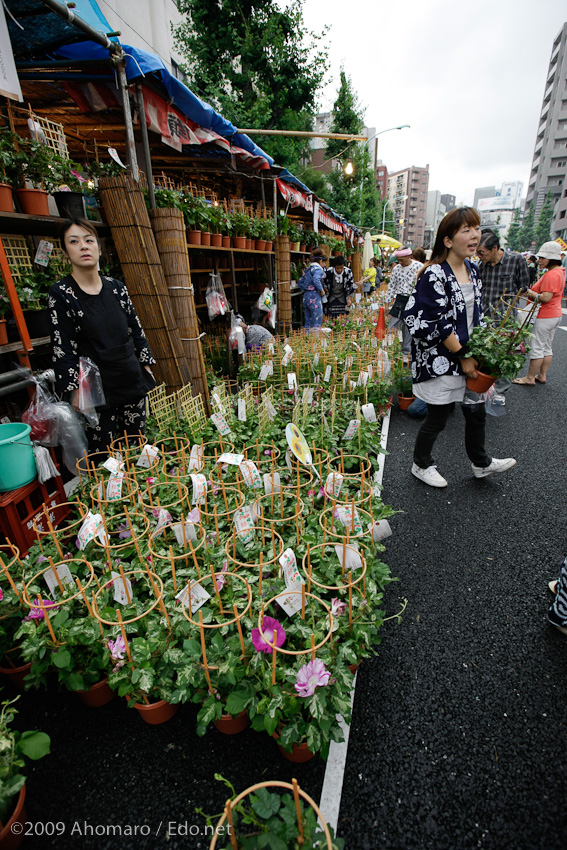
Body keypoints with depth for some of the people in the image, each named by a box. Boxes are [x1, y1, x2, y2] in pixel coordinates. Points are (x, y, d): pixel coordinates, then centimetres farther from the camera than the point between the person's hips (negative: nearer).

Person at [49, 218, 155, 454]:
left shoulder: (117, 288, 8)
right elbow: (63, 349, -6)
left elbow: (137, 331, 14)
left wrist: (146, 366, 10)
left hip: (132, 382, 4)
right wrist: (76, 390, -10)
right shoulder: (61, 293, -4)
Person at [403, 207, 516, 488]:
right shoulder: (434, 275, -18)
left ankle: (481, 463, 39)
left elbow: (475, 314, 18)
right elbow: (437, 326, -20)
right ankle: (421, 466, 28)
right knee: (438, 418, 5)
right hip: (440, 361, -8)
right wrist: (462, 357, -15)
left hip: (467, 356, 8)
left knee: (477, 412, 18)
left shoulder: (472, 270, 9)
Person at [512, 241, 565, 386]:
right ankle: (542, 375, 24)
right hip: (556, 314, 11)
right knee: (546, 347, 15)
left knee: (536, 348, -3)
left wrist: (531, 293, -13)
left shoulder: (551, 274, -20)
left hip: (545, 317, -11)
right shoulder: (560, 272, 14)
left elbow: (546, 297, -26)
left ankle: (530, 378, 4)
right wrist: (533, 293, 9)